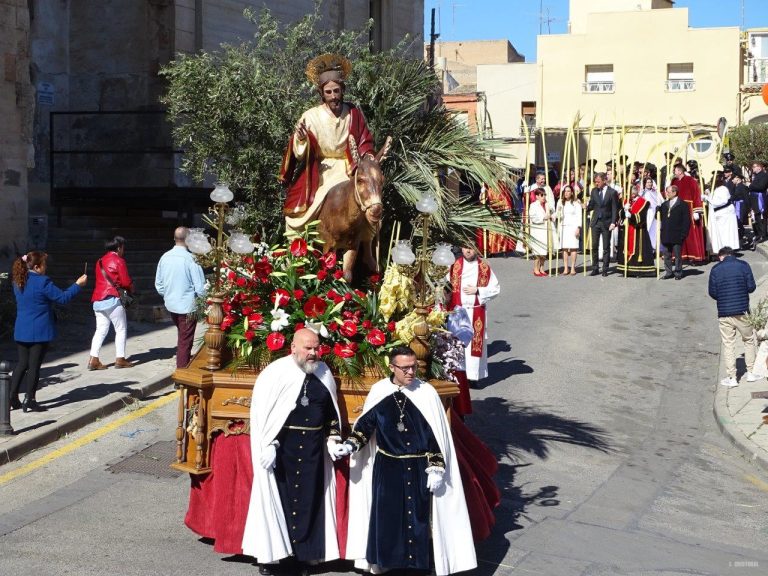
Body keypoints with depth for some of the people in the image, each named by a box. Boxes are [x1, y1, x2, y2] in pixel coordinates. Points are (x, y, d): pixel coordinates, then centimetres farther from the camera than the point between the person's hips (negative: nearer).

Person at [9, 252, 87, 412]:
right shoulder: (42, 282, -17)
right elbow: (63, 297, -12)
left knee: (22, 363, 15)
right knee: (34, 365, 0)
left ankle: (12, 398, 15)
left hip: (21, 331, 7)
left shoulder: (18, 282, 7)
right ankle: (29, 400, 4)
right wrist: (78, 285, -1)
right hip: (40, 332, -7)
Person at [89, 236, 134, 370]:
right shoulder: (118, 261, -6)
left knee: (101, 330, 8)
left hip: (97, 300, 7)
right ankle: (120, 359, 4)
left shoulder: (100, 261, 17)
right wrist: (131, 288, 13)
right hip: (112, 299, -7)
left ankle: (93, 360, 0)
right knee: (121, 329, 4)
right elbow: (126, 282, -8)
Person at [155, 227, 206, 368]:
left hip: (170, 305, 6)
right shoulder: (190, 259, -21)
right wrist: (202, 297, 1)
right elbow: (200, 287, -18)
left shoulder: (165, 257, -3)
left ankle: (182, 362, 37)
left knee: (181, 335, 26)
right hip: (187, 306, -6)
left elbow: (158, 284, 6)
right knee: (185, 340, 5)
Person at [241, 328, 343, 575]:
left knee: (309, 501, 8)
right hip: (280, 448, -4)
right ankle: (267, 554, 16)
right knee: (276, 498, 4)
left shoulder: (324, 373, 6)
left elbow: (331, 412, 16)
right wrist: (267, 446, -15)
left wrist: (333, 440, 8)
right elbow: (260, 411, -10)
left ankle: (303, 554, 19)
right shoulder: (276, 373, -9)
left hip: (312, 451, 4)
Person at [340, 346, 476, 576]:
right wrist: (350, 445, -8)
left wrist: (436, 469, -8)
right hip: (387, 468, 1)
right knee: (385, 517, 7)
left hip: (419, 469, -1)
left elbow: (436, 435, -5)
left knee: (418, 516, 6)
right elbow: (365, 424, 7)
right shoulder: (379, 391, -4)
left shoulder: (427, 393, -8)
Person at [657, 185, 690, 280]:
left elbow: (686, 221, -6)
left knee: (677, 255, 3)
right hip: (666, 235, 5)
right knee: (667, 255, 9)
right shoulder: (664, 204, 12)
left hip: (677, 236, -5)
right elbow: (661, 217, 18)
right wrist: (662, 231, 2)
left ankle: (678, 273, 11)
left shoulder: (682, 205, -5)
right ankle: (668, 272, 16)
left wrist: (683, 234, -11)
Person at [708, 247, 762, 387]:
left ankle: (731, 378, 8)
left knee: (728, 345, 7)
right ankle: (750, 372, 20)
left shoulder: (716, 269, 0)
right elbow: (751, 287, -4)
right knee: (749, 340, 17)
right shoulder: (743, 265, -1)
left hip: (724, 313, 0)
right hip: (742, 312, 0)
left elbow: (712, 293, 0)